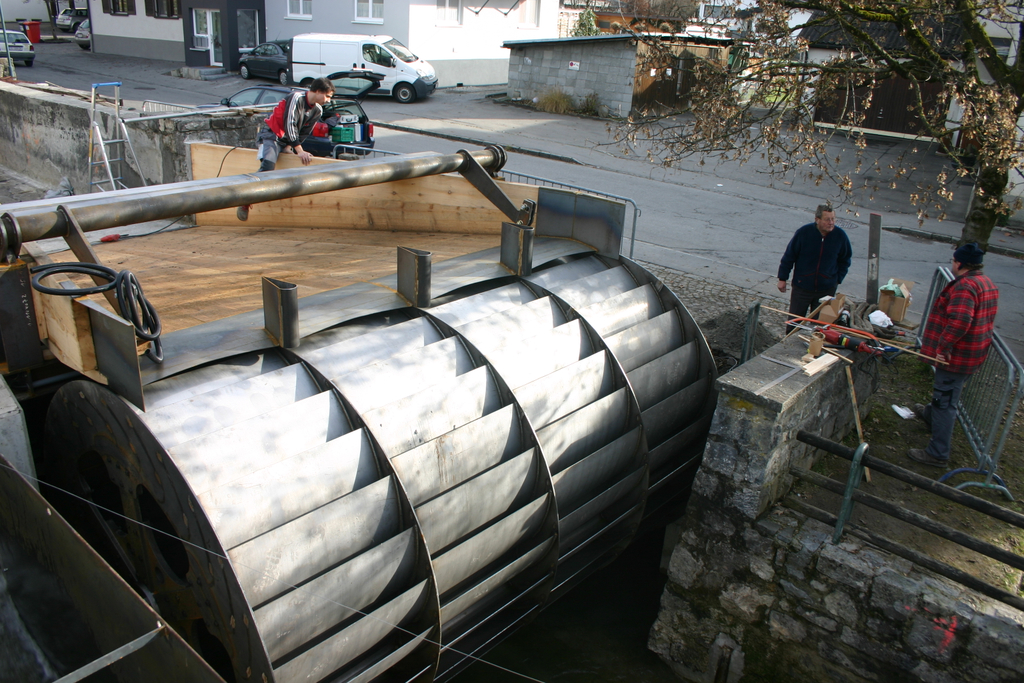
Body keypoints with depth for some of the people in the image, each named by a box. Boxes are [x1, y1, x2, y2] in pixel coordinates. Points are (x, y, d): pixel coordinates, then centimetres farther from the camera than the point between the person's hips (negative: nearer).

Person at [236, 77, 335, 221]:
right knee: (268, 164, -28)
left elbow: (304, 132, 7)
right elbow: (290, 125, -23)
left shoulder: (318, 110, 3)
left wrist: (290, 147, -7)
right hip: (271, 134, -9)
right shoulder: (297, 98, -18)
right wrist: (300, 151, -25)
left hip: (288, 141, 9)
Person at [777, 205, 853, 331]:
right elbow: (789, 256, -3)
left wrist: (838, 279, 5)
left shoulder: (840, 236, -7)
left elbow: (845, 260, 10)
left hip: (827, 289, 1)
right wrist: (782, 278, 0)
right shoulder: (803, 233, -14)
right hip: (802, 286, -1)